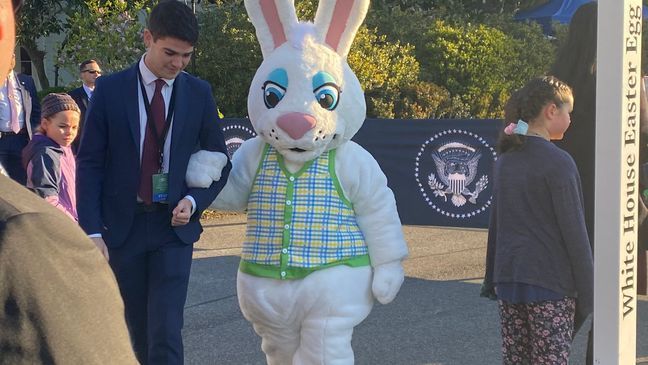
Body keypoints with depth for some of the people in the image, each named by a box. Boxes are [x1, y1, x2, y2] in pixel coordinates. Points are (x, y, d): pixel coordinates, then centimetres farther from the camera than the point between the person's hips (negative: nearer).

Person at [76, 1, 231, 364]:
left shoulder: (199, 93, 2)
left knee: (166, 334, -10)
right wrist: (93, 231, -10)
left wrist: (194, 201, -8)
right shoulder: (110, 89, -2)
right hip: (122, 226, 0)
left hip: (174, 227, 0)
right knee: (139, 332, 12)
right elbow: (89, 163, -3)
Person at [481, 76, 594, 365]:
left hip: (508, 279, 7)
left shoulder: (504, 160, 10)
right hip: (550, 285, -7)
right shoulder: (558, 162, -12)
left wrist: (492, 278, 21)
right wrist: (587, 292, -6)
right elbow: (574, 232, -12)